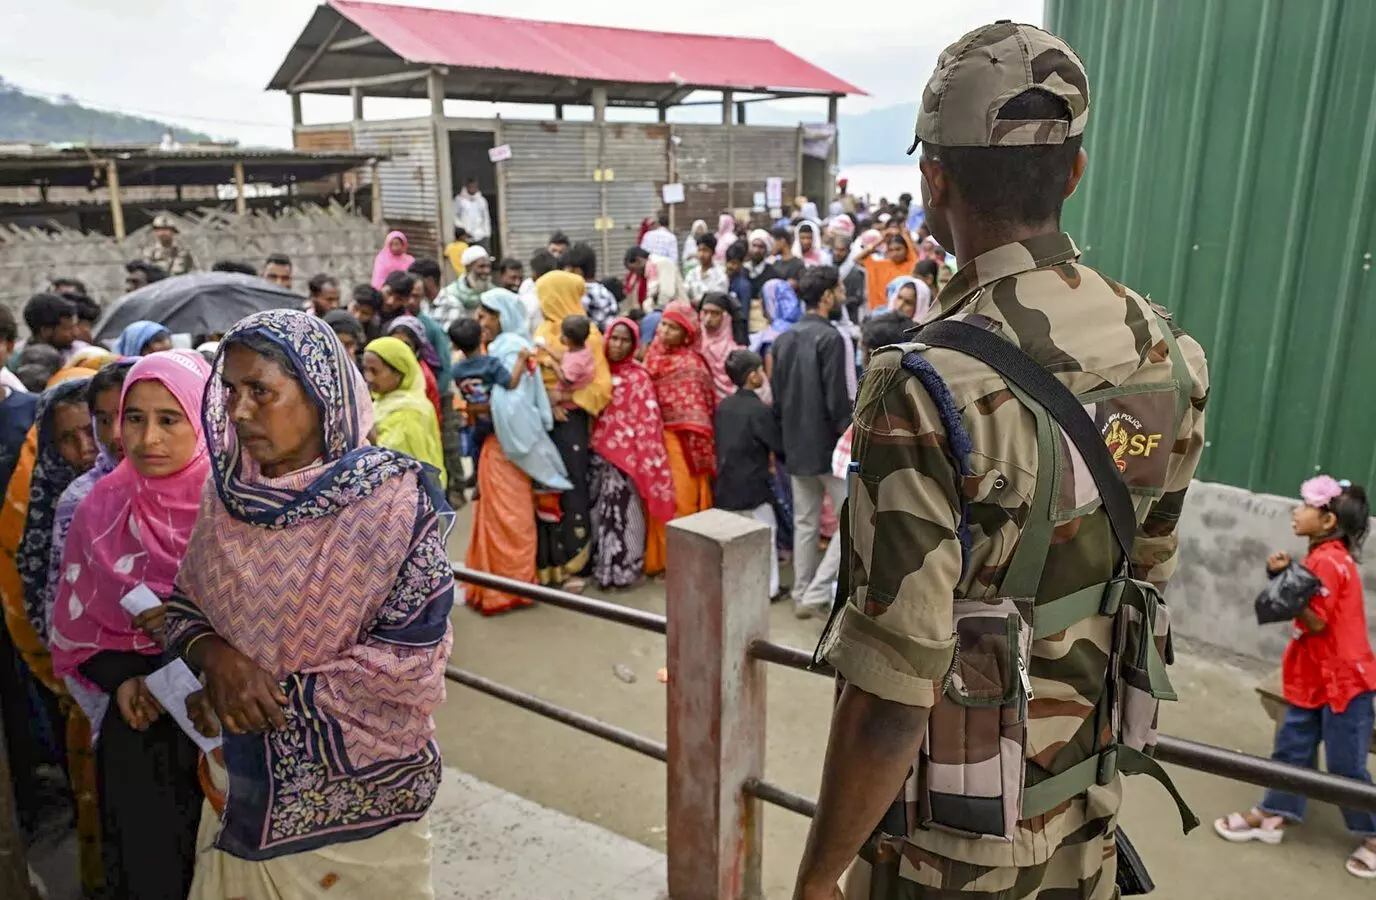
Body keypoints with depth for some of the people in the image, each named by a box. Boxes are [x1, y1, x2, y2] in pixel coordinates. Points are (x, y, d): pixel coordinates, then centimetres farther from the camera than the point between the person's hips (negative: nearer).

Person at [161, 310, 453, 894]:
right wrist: (216, 656, -16)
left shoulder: (393, 498, -19)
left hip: (354, 786, -4)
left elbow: (410, 659, -20)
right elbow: (183, 604, 6)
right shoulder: (228, 491, -2)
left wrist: (274, 695, -18)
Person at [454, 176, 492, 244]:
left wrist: (487, 233, 7)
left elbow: (486, 218, 13)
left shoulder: (482, 200, 9)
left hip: (480, 237, 2)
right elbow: (455, 217, 2)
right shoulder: (459, 200, 2)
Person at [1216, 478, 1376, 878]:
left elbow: (1316, 622, -22)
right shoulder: (1324, 556, 9)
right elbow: (1312, 611, 11)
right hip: (1316, 676, 10)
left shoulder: (1328, 561, -21)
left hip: (1343, 678, -10)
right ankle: (1271, 817, 22)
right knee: (1292, 745, 13)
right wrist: (1285, 576, -1)